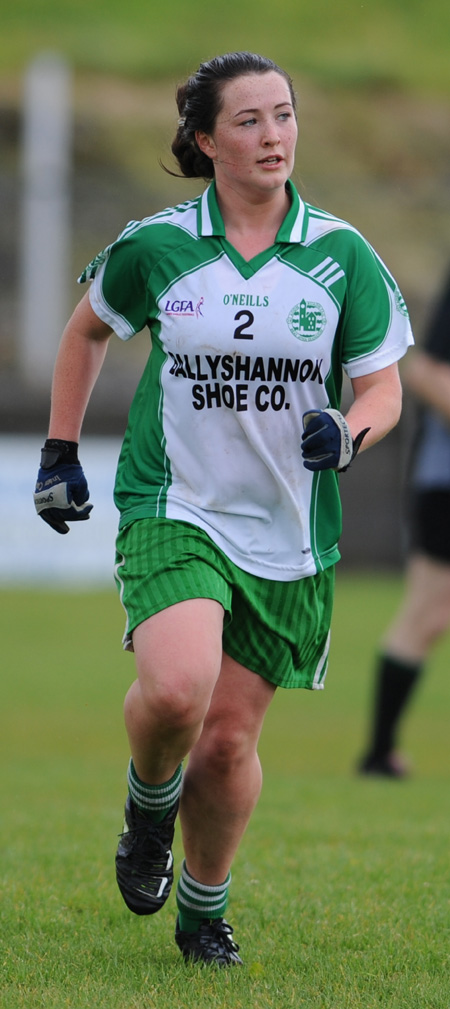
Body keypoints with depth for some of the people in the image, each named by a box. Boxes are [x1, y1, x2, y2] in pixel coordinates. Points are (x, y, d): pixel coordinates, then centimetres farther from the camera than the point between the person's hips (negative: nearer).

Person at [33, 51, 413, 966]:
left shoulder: (341, 256, -2)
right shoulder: (155, 248, -3)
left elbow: (383, 384, 3)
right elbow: (88, 330, 15)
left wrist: (348, 431, -19)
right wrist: (60, 453, 13)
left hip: (289, 536, 2)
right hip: (172, 508, -2)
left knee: (230, 739, 4)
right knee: (177, 691, -26)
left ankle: (204, 907, 29)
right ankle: (149, 805, 8)